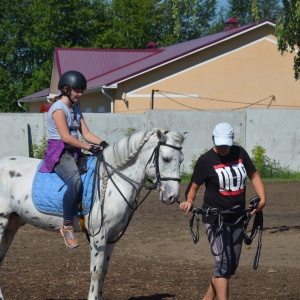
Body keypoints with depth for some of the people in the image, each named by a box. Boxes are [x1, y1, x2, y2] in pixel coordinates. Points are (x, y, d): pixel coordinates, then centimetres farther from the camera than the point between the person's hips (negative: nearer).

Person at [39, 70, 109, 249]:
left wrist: (102, 143, -9)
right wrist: (90, 148, -24)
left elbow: (86, 133, 10)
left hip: (74, 152, 9)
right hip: (58, 152, -9)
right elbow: (66, 137, -19)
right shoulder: (58, 109, -10)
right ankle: (67, 226, -27)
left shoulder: (76, 109, 17)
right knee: (76, 180, -35)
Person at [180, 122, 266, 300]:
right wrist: (189, 202, -26)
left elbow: (254, 175, 10)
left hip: (237, 219, 6)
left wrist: (262, 199, -4)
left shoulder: (240, 153, 2)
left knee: (232, 266, 11)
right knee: (223, 262, -16)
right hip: (215, 219, -6)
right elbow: (194, 186, -6)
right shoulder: (206, 161, -10)